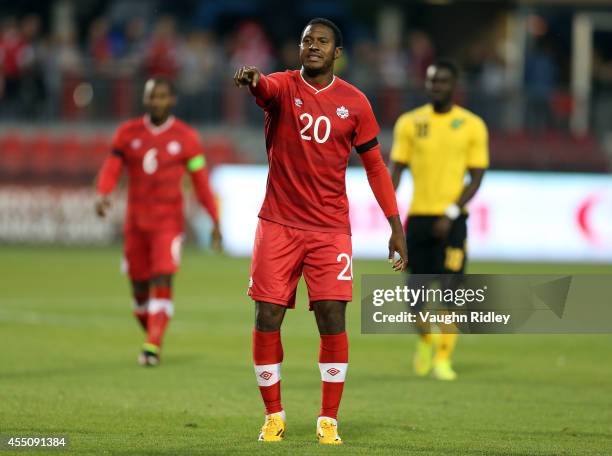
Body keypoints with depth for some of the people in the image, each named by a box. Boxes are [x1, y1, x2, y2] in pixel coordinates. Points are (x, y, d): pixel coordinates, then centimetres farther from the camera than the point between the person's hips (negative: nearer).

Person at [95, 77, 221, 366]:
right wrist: (103, 195, -24)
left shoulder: (185, 137, 0)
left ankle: (153, 347, -20)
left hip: (168, 221, -3)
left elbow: (200, 180, 3)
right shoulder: (128, 133, 4)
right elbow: (111, 169, -3)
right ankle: (152, 336, 29)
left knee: (162, 282, -17)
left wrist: (215, 221, 3)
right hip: (136, 221, 3)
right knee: (140, 289, 8)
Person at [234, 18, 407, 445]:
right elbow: (265, 87, -25)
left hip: (331, 228, 0)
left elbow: (375, 165, 10)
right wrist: (251, 78, -51)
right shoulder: (283, 86, 0)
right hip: (278, 225, 0)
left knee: (332, 319, -8)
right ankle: (274, 416, 14)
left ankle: (328, 421, 3)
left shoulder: (354, 102, 4)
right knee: (267, 321, -2)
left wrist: (396, 226, 6)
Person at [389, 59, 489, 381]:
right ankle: (425, 340, 31)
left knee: (450, 290, -9)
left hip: (451, 219, -2)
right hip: (418, 216, 2)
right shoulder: (409, 122, 6)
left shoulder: (472, 126, 1)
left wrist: (451, 213, -12)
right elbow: (396, 170, 6)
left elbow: (476, 177, 0)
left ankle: (443, 360, 0)